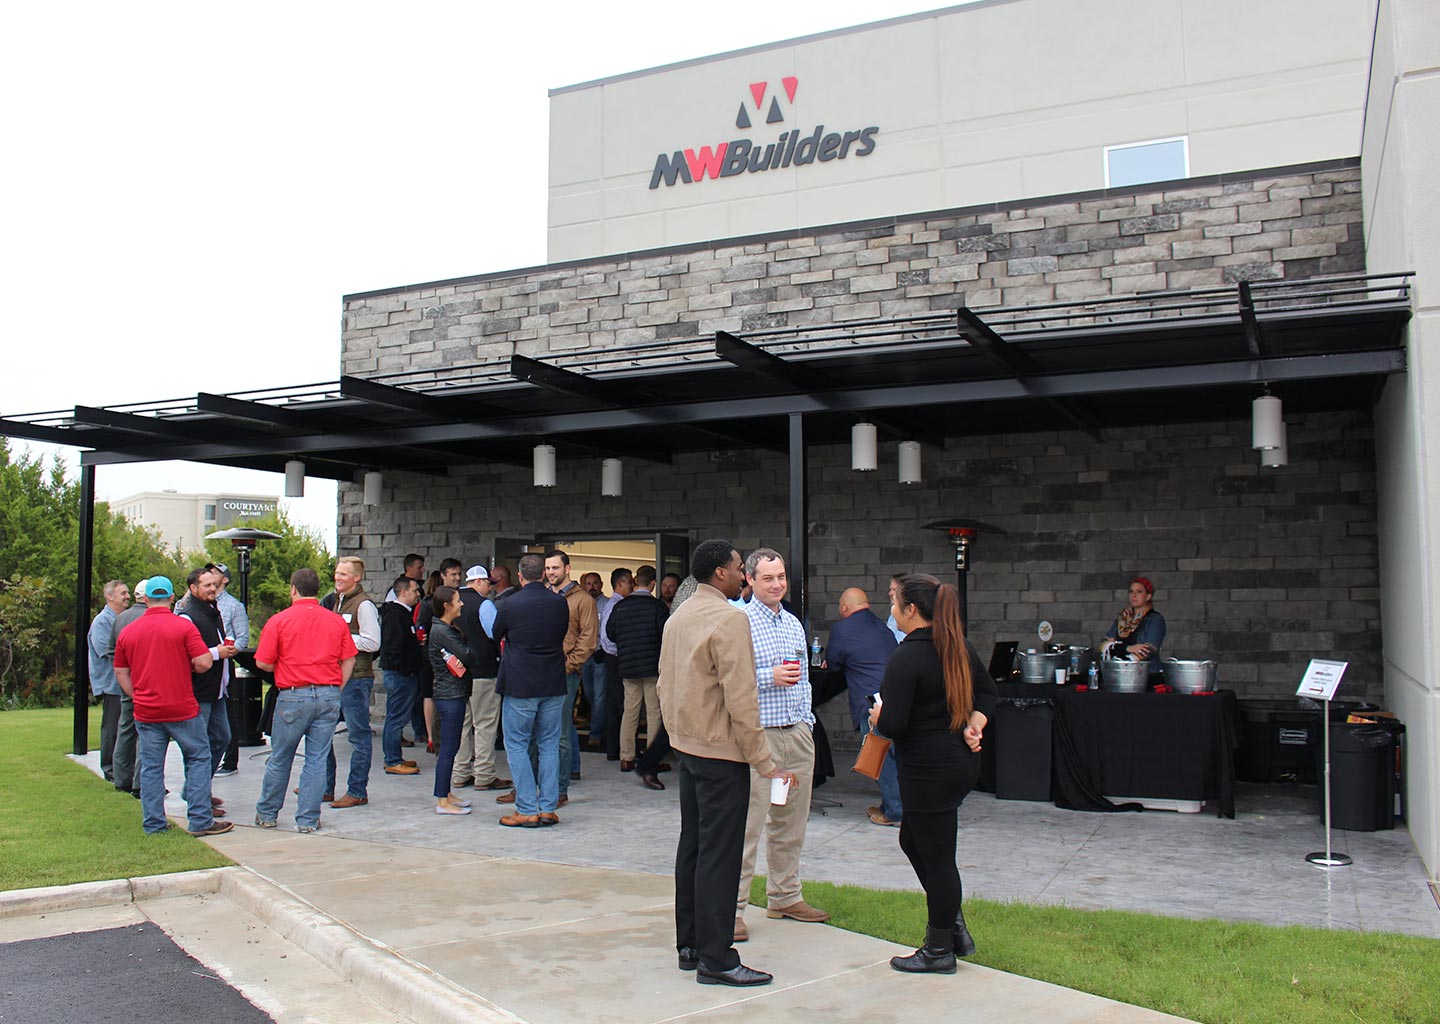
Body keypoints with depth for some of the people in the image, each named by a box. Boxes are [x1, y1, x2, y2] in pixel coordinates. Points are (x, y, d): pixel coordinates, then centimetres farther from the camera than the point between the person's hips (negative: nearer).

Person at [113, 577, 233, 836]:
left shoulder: (128, 632, 5)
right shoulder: (184, 626, -9)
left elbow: (120, 673, 11)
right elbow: (203, 662, -14)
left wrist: (138, 697, 17)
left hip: (146, 712, 4)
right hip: (182, 709, -4)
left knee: (151, 767, 10)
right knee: (198, 758, 7)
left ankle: (153, 824, 14)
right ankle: (200, 821, 3)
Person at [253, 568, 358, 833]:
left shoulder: (280, 620, -4)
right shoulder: (337, 621, 4)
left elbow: (263, 663, -4)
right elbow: (349, 660, 6)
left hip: (293, 696, -2)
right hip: (329, 695, 2)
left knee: (280, 759, 13)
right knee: (317, 759, 6)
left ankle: (267, 814, 27)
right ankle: (308, 819, 9)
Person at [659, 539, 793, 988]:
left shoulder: (678, 617, 11)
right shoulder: (729, 618, -16)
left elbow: (665, 685, 16)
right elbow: (741, 699, -20)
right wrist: (765, 762, -16)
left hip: (686, 748, 9)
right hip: (721, 752, -9)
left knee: (691, 846, 15)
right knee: (719, 854, -3)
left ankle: (689, 945, 23)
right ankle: (715, 959, 3)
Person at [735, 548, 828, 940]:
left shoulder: (794, 624, 15)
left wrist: (807, 721, 17)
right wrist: (769, 677, -18)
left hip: (798, 735, 7)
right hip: (759, 735, -7)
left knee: (791, 823, 14)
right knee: (747, 826, -6)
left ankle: (785, 897, 26)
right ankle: (732, 908, 2)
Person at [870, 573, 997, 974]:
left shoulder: (906, 657, -21)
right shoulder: (958, 646, 6)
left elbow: (892, 724, -23)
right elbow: (988, 692, 18)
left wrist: (876, 716, -3)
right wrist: (974, 725, 7)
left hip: (929, 768, -9)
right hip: (963, 760, 9)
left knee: (936, 856, 3)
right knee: (913, 840, 22)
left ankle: (939, 950, 17)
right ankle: (954, 926, 26)